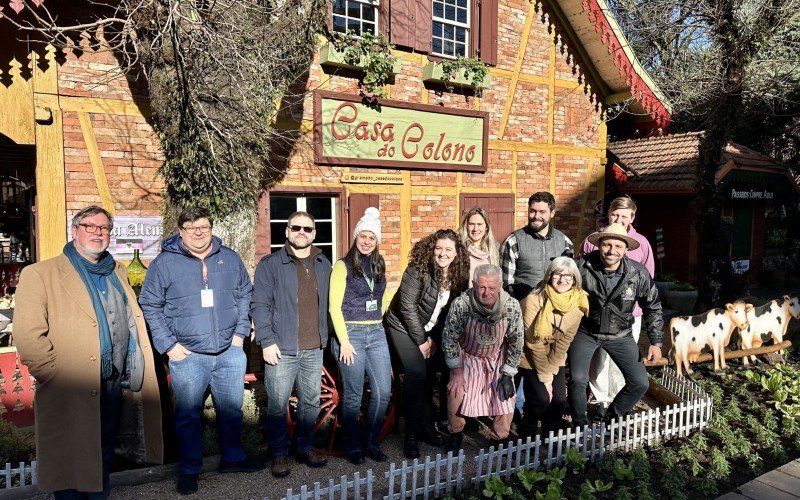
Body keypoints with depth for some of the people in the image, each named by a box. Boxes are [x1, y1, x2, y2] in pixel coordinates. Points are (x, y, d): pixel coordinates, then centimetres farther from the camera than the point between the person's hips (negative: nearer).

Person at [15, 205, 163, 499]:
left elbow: (134, 317, 17)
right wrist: (55, 375, -16)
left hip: (115, 384, 6)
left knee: (104, 457, 19)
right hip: (71, 394, -6)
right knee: (70, 464, 8)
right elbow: (28, 336, -15)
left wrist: (133, 369, 9)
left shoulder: (117, 271, 13)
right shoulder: (40, 274, -8)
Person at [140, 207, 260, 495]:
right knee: (188, 415, 8)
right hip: (187, 355, -3)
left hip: (230, 352, 3)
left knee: (231, 410, 15)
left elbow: (244, 295, 15)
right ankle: (188, 470, 25)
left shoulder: (230, 259, 6)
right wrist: (168, 345, -6)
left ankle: (233, 458, 34)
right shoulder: (164, 263, -4)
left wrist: (240, 332, 6)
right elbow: (149, 306, -1)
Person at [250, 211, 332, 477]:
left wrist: (325, 337, 12)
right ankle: (279, 453, 20)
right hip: (282, 348, -4)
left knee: (311, 401, 13)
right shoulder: (270, 264, -4)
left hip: (314, 349, 4)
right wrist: (267, 341, -14)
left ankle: (305, 447, 30)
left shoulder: (323, 264, 10)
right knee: (278, 404, 4)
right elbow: (259, 305, -8)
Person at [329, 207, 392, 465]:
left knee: (383, 392, 4)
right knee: (354, 395, 2)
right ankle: (353, 447, 21)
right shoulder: (343, 266, -4)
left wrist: (378, 325, 10)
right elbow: (334, 306, -8)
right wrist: (343, 340, -13)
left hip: (376, 333, 5)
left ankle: (372, 443, 22)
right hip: (351, 333, -5)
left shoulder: (379, 266, 12)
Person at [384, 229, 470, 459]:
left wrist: (434, 338, -2)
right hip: (405, 327, -5)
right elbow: (407, 306, -21)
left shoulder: (458, 276, -6)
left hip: (430, 332, 5)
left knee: (428, 376, 6)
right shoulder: (418, 270, -23)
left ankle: (426, 426, 23)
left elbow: (449, 311, 3)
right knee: (416, 375, -14)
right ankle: (410, 434, -4)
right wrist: (420, 340, -16)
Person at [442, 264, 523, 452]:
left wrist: (508, 375, -9)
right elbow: (449, 338, -16)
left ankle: (499, 439, 21)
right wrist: (456, 371, -13)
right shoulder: (461, 304, -31)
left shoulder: (512, 306, -26)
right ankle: (455, 434, 12)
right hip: (468, 356, -1)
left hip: (498, 358, 2)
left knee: (506, 397, -7)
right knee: (456, 391, -16)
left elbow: (516, 342, -11)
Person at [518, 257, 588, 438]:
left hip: (555, 359, 4)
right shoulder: (534, 300, -24)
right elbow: (535, 343, -20)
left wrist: (549, 373, -12)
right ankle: (526, 437, 13)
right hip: (531, 357, -4)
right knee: (541, 398, -14)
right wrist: (545, 377, -15)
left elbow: (563, 342, -8)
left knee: (559, 399, -7)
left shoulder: (578, 303, -10)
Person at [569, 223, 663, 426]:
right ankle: (580, 425, 12)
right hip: (584, 332, -2)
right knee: (578, 380, -16)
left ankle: (612, 419, 26)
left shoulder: (639, 274, -14)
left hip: (620, 335, 3)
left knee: (640, 383, -1)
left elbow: (653, 308, 1)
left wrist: (655, 342, -1)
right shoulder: (582, 266, -21)